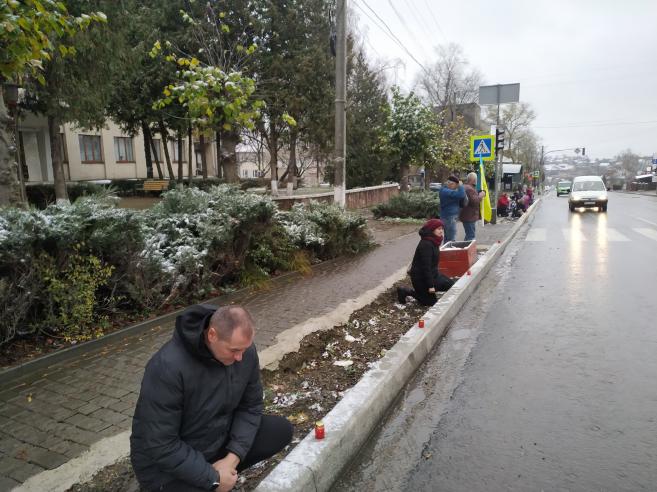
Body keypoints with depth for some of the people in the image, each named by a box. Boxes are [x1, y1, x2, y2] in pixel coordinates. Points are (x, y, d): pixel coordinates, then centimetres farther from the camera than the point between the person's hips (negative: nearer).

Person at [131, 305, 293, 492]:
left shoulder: (244, 350, -14)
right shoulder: (168, 367, -31)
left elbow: (251, 406, -3)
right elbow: (160, 445, -26)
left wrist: (232, 458, -15)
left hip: (219, 439, 6)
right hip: (167, 462, -5)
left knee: (282, 430, -6)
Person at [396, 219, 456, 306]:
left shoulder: (434, 242, 7)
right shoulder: (426, 245, -25)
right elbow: (426, 266, -26)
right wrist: (430, 286, -24)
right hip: (421, 278, -9)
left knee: (452, 285, 6)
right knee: (431, 302, -1)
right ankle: (405, 291, 8)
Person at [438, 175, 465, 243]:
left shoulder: (444, 190, 13)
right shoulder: (447, 192, -20)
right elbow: (461, 195, -26)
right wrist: (460, 186, -9)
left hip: (447, 217, 11)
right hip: (450, 217, -11)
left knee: (447, 238, 18)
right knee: (451, 240, -9)